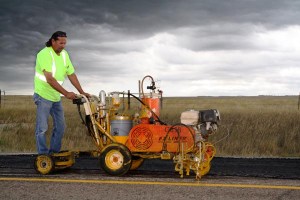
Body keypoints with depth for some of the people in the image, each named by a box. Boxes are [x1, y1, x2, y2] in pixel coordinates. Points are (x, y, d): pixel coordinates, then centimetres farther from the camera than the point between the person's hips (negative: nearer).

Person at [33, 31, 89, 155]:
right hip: (44, 95, -8)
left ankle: (54, 152, 22)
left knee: (60, 127, 11)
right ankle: (43, 155, 4)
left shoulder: (64, 54, 5)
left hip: (56, 97, 8)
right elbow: (50, 79, -26)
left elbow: (71, 75, 8)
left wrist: (82, 92, 0)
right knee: (42, 128, -3)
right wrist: (66, 93, -30)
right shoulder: (44, 54, -19)